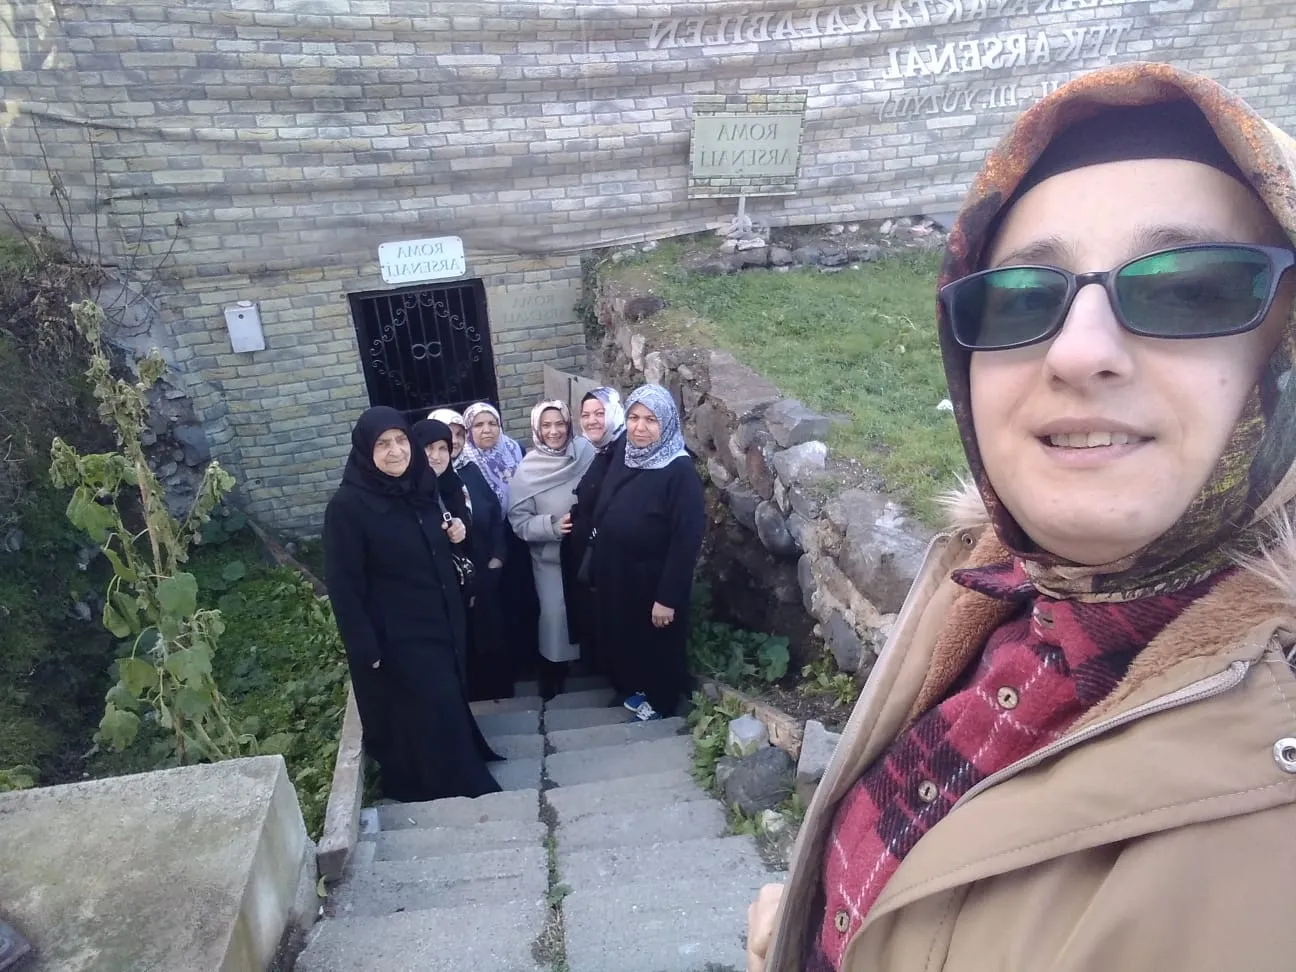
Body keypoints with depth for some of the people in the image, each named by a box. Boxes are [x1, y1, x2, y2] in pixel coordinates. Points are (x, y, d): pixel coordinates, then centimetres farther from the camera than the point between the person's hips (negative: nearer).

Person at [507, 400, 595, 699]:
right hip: (550, 557, -1)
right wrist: (553, 526, -23)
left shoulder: (586, 453, -8)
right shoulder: (528, 470, -11)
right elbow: (519, 521, -11)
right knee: (555, 615, 5)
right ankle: (553, 675, 28)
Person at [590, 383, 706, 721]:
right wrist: (597, 573, 9)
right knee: (623, 638, 23)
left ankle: (660, 703, 37)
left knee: (657, 646, 14)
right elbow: (601, 519, 7)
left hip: (653, 582, -7)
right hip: (617, 578, 7)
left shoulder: (680, 472, -22)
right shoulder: (624, 460, 0)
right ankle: (636, 689, 47)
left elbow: (687, 541, -22)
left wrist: (668, 597, -21)